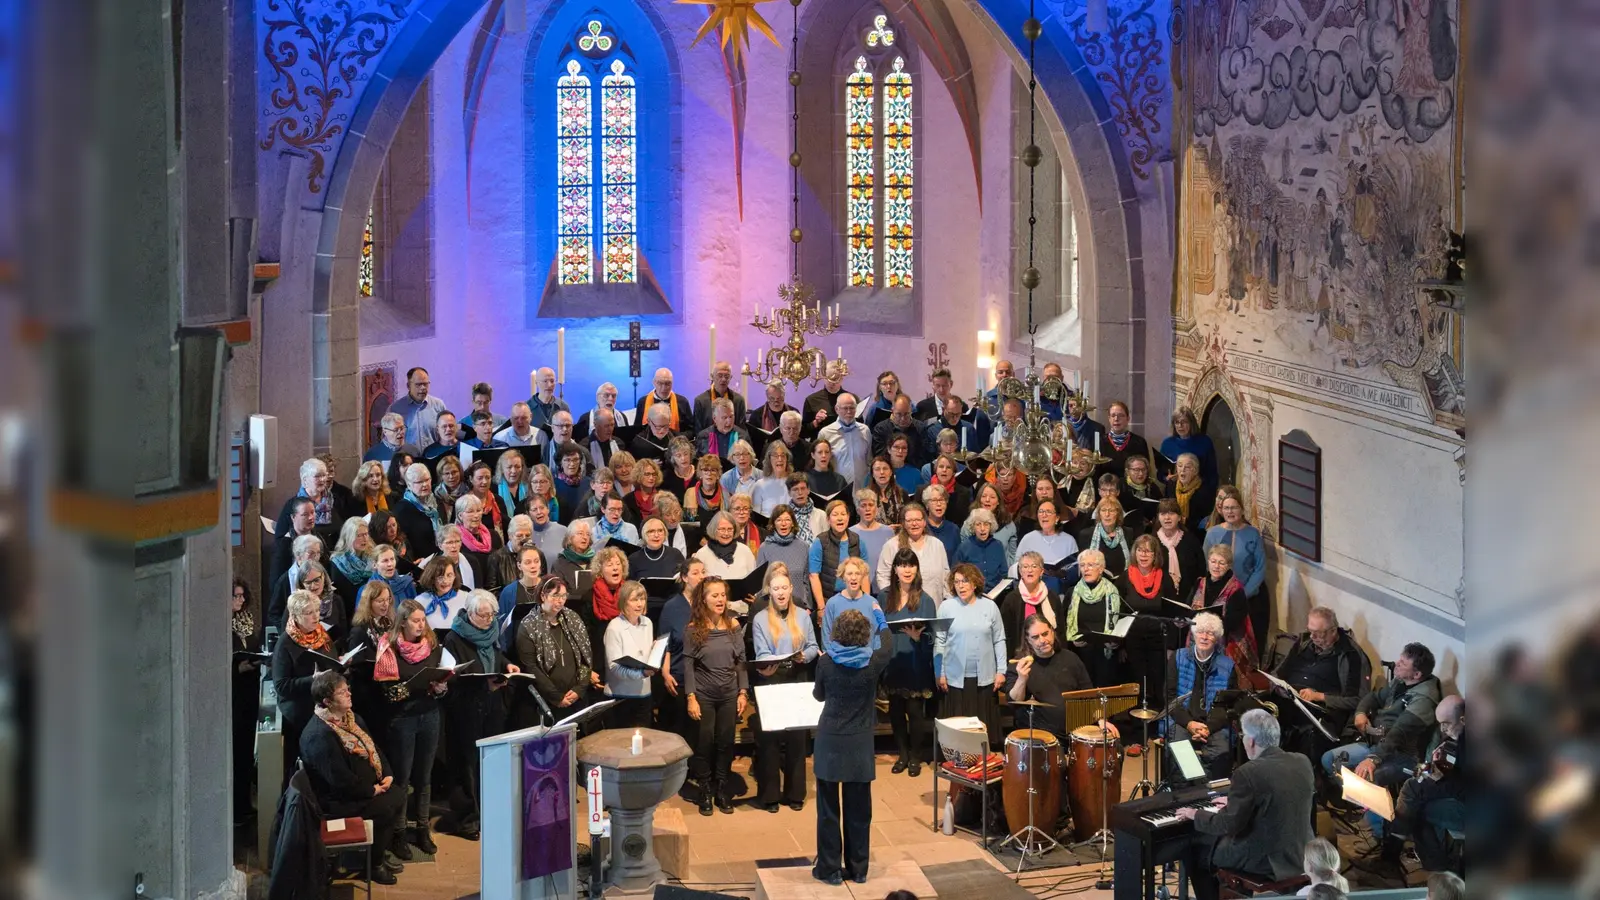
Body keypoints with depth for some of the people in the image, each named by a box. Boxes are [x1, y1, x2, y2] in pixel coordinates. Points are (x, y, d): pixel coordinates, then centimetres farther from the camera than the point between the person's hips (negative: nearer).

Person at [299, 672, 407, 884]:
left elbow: (374, 748, 16)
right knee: (386, 807, -19)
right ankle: (373, 864, 2)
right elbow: (340, 779, -27)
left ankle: (381, 851, 15)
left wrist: (387, 774, 0)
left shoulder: (351, 718, 7)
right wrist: (372, 791, -17)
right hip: (337, 801, -10)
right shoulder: (319, 735, -27)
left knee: (399, 794, -1)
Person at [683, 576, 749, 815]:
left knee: (726, 742, 6)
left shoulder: (733, 625, 2)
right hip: (703, 694, -2)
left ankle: (723, 791, 18)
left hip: (729, 694, 2)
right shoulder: (693, 629, -7)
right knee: (705, 742, 3)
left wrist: (743, 692, 1)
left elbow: (741, 661, 6)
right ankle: (705, 792, 15)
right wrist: (690, 698, -10)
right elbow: (688, 665, -6)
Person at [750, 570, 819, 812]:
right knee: (769, 738, -1)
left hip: (797, 683, 2)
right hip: (770, 683, -2)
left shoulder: (803, 616, 9)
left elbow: (813, 647, 7)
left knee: (797, 737, 6)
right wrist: (766, 667, -27)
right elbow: (762, 654, -7)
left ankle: (795, 793, 16)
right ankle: (769, 794, 7)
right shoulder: (760, 619, 1)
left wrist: (804, 656, -14)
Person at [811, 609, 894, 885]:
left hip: (830, 742, -1)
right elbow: (889, 646, 16)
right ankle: (858, 868, 16)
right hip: (860, 745, 1)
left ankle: (830, 869, 9)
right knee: (858, 809, 10)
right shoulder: (873, 663, -8)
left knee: (829, 809, 6)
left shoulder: (826, 663, -10)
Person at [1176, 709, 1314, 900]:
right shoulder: (1302, 762, 0)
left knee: (1194, 848, 14)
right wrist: (1234, 803, 25)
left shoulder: (1249, 773, -22)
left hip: (1267, 859, -7)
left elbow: (1228, 825, -17)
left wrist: (1196, 815, 0)